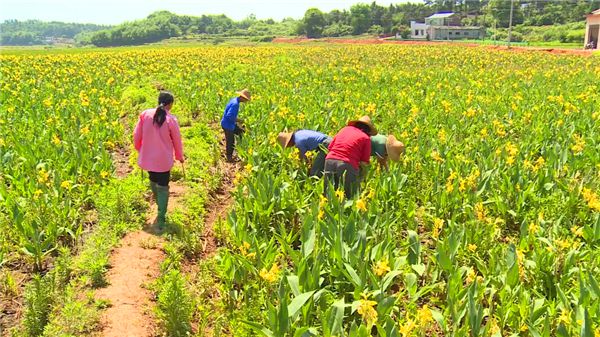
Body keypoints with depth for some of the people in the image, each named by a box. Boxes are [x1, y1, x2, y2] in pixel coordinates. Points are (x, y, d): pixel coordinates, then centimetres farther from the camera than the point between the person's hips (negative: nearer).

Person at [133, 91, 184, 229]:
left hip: (147, 158, 3)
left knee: (153, 181, 27)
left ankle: (160, 206, 43)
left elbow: (136, 136, 0)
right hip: (163, 160, -3)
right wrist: (180, 157, 14)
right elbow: (177, 141, -3)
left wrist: (140, 150, 19)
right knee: (163, 188, 7)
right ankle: (161, 219, 0)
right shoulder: (171, 119, -14)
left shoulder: (145, 114, -7)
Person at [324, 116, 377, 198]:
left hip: (330, 161, 4)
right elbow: (364, 162, 6)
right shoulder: (366, 138, 9)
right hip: (347, 165, -4)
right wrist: (360, 176, 22)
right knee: (349, 197, 6)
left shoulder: (345, 129, 21)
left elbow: (330, 147, 19)